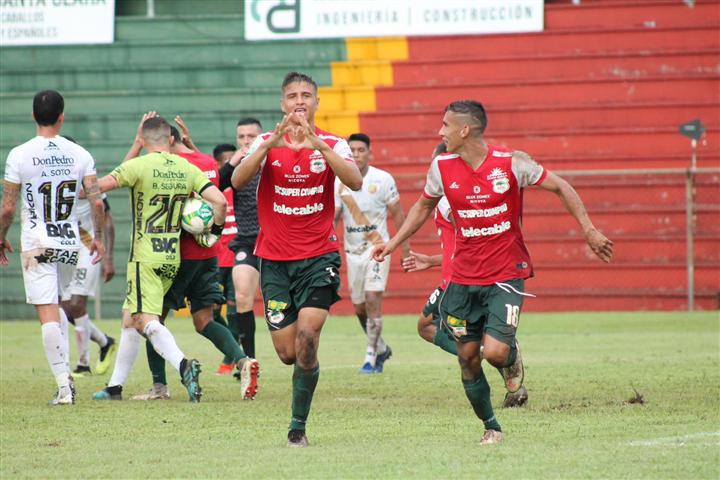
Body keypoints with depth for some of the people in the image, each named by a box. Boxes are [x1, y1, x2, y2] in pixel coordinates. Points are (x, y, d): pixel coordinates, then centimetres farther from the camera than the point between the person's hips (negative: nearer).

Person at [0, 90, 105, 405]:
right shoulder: (79, 154, 0)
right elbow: (96, 202, -3)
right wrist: (98, 237, 11)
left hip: (37, 245, -4)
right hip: (70, 244, 4)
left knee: (48, 314, -4)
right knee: (56, 308, 22)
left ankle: (63, 385, -11)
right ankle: (65, 373, 12)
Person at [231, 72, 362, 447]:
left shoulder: (332, 144, -1)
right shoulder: (267, 142, 2)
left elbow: (355, 181, -20)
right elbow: (238, 180, -16)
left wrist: (317, 145, -30)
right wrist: (271, 144, -29)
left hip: (318, 256, -2)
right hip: (274, 259, 2)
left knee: (306, 337, -18)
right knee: (287, 353, 0)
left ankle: (298, 426, -7)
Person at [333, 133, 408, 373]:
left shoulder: (383, 179, -7)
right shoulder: (339, 182, 1)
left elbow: (397, 214, 0)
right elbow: (334, 216, 4)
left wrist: (405, 246, 0)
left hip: (377, 247, -4)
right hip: (352, 250, 4)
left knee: (372, 299, -16)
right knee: (359, 307, 9)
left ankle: (371, 357, -10)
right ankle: (381, 348, 32)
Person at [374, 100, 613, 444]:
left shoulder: (511, 163, -12)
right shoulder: (442, 167, -1)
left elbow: (560, 187, -1)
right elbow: (424, 206, 19)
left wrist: (588, 230, -5)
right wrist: (393, 243, 15)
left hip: (506, 274, -4)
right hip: (463, 277, 4)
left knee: (495, 351, -19)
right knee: (467, 356, 2)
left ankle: (512, 358, 19)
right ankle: (491, 427, 20)